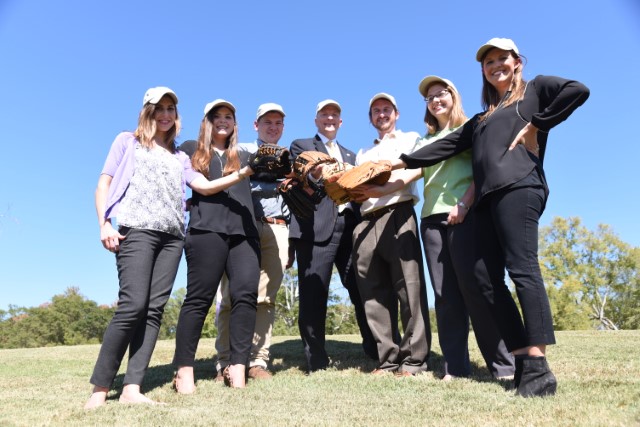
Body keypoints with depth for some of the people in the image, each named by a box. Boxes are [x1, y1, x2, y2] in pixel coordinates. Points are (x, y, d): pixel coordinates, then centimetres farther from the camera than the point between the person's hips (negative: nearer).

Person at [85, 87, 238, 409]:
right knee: (133, 304, -17)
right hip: (136, 229, -4)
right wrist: (104, 223, -6)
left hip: (172, 235, 4)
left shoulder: (179, 157, 24)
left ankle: (132, 388, -5)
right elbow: (104, 184, 8)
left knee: (154, 309, -6)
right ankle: (100, 388, -6)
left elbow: (205, 186, 11)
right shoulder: (128, 142, 15)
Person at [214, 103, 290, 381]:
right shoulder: (242, 151, 17)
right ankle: (225, 363, 2)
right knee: (232, 296, -6)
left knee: (265, 298, -2)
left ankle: (257, 362, 4)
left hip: (277, 229, 2)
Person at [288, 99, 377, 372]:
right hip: (316, 227, -4)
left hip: (349, 227, 4)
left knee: (362, 291, 4)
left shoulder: (350, 155, 29)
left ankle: (377, 353, 16)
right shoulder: (301, 146, 14)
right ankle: (317, 363, 8)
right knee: (313, 296, -2)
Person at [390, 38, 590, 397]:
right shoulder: (482, 119, 32)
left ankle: (540, 368, -16)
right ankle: (524, 362, -2)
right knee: (486, 276, -5)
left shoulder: (535, 89, 18)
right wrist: (403, 161, 23)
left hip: (518, 187, -6)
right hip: (488, 198, 7)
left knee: (522, 268, -17)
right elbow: (448, 145, 27)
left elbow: (578, 91, 0)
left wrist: (536, 126, -3)